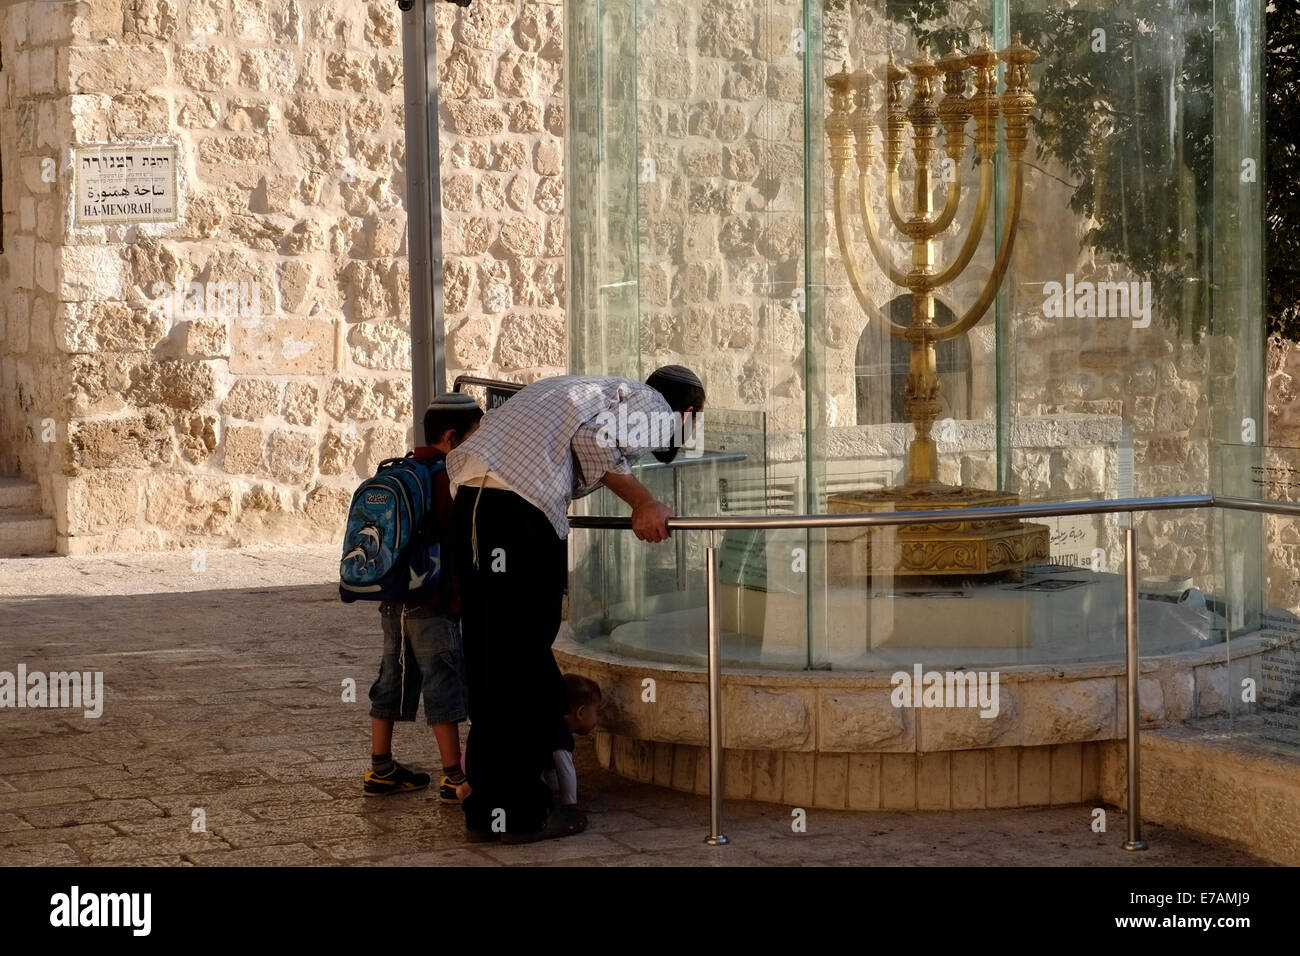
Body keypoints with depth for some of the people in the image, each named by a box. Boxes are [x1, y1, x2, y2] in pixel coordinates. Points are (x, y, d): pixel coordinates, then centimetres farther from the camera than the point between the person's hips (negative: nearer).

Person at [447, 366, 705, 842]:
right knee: (522, 664, -1)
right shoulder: (654, 407, 8)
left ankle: (486, 810, 19)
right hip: (521, 505, -9)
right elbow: (593, 439, -11)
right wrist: (644, 503, -5)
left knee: (490, 661, 13)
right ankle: (518, 812, 4)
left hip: (469, 496, 9)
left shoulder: (602, 389, 33)